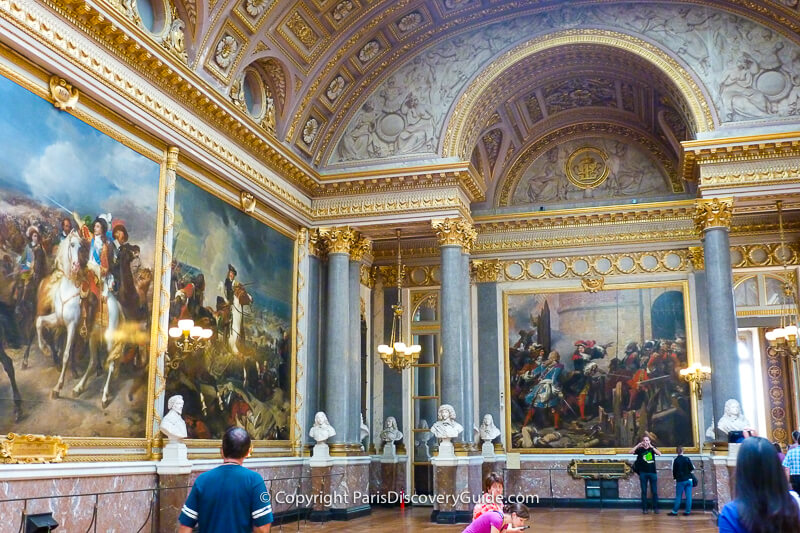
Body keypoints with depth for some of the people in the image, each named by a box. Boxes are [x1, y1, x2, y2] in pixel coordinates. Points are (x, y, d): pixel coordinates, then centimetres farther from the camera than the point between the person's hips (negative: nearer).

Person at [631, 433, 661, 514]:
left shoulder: (652, 448, 6)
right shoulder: (640, 449, 5)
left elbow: (659, 454, -12)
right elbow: (631, 452, -9)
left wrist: (651, 446, -22)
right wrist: (638, 445, -17)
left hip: (652, 472, 0)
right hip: (643, 473, 0)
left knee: (654, 491, 2)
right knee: (644, 491, 3)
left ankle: (655, 508, 9)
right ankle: (644, 508, 7)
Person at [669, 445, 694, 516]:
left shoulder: (675, 460, -6)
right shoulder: (687, 459, -4)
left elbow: (674, 471, 0)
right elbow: (692, 468, 0)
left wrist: (675, 478, 16)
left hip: (680, 480, -1)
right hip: (688, 480, 1)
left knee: (678, 496, 3)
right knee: (688, 496, 6)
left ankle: (675, 511, 4)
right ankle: (687, 511, 7)